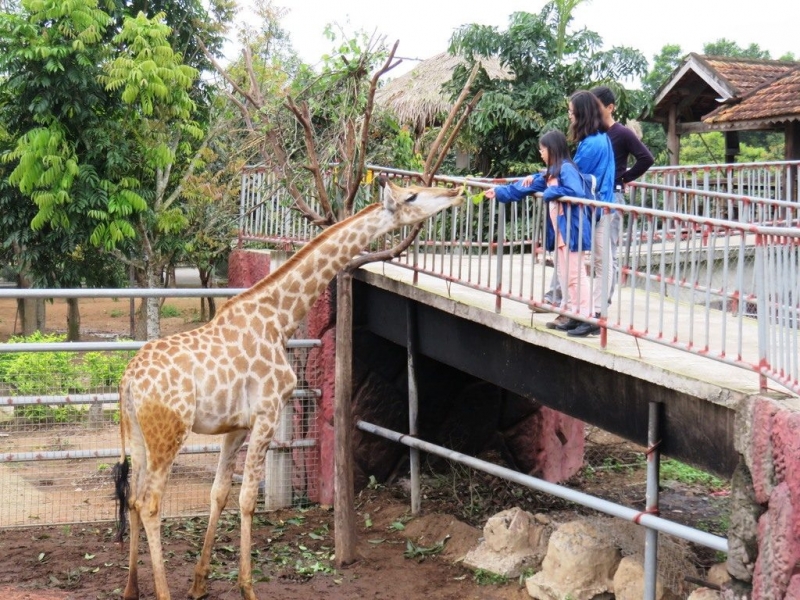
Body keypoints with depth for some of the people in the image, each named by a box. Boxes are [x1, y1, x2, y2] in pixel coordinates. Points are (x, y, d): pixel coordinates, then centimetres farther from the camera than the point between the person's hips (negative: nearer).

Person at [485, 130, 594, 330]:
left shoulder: (566, 168, -12)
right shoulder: (550, 172, 18)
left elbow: (576, 192, -27)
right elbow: (525, 187, 25)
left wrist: (551, 192, -16)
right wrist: (498, 192, 25)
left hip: (571, 230, -10)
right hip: (560, 231, 10)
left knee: (576, 274, -9)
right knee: (565, 275, 12)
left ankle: (585, 317, -7)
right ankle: (572, 315, 16)